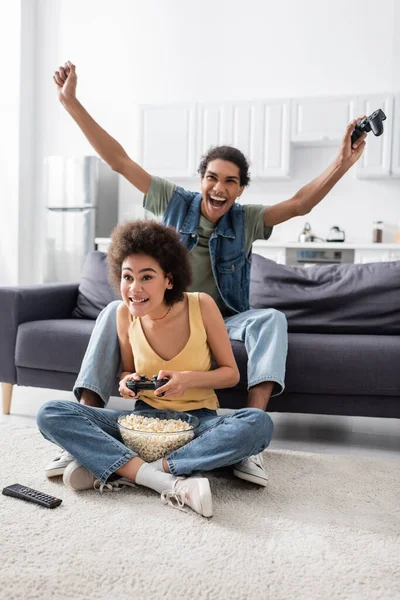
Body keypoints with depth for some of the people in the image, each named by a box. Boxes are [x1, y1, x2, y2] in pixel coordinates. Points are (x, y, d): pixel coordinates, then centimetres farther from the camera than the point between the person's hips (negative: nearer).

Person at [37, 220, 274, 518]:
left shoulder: (201, 305, -14)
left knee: (259, 422, -34)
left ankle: (115, 469, -28)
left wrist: (190, 379, -22)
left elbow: (231, 373, -4)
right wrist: (127, 380, -13)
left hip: (198, 420, -2)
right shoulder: (125, 314, -7)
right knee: (51, 414, -19)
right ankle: (171, 483, -32)